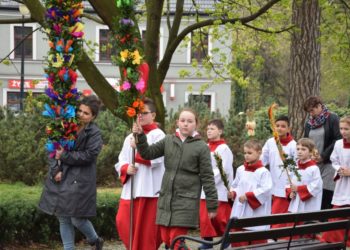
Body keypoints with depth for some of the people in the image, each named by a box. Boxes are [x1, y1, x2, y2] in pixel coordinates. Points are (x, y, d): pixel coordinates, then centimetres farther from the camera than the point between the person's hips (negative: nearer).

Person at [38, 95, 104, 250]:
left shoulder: (94, 134, -5)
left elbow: (88, 155, -15)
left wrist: (64, 156, -14)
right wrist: (55, 170, -8)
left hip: (79, 181, -5)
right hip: (60, 179, 5)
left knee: (77, 219, -4)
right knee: (63, 218, 8)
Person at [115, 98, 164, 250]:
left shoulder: (158, 135, -3)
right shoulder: (130, 138, 16)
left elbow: (155, 159, -16)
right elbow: (120, 162, 13)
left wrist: (138, 147, -13)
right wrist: (126, 169, -8)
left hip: (149, 190, -6)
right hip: (130, 189, 6)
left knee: (146, 229, -3)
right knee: (122, 222, -1)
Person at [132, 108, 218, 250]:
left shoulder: (201, 147, -3)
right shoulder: (169, 141, 8)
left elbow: (207, 178, -3)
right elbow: (148, 153, 9)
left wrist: (212, 205, -3)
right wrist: (140, 136, -7)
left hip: (186, 201, -5)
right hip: (166, 198, 5)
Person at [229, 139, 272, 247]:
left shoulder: (263, 172, -11)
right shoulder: (240, 170, 9)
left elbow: (265, 189, -19)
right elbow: (235, 185, 19)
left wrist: (248, 196, -19)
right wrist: (233, 193, -3)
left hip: (257, 211, -6)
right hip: (240, 211, 6)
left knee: (257, 242, 3)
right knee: (238, 241, 8)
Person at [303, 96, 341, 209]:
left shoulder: (332, 119, -3)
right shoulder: (309, 122, 16)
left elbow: (338, 140, -10)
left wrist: (324, 156, -11)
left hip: (328, 163, -5)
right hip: (313, 164, 5)